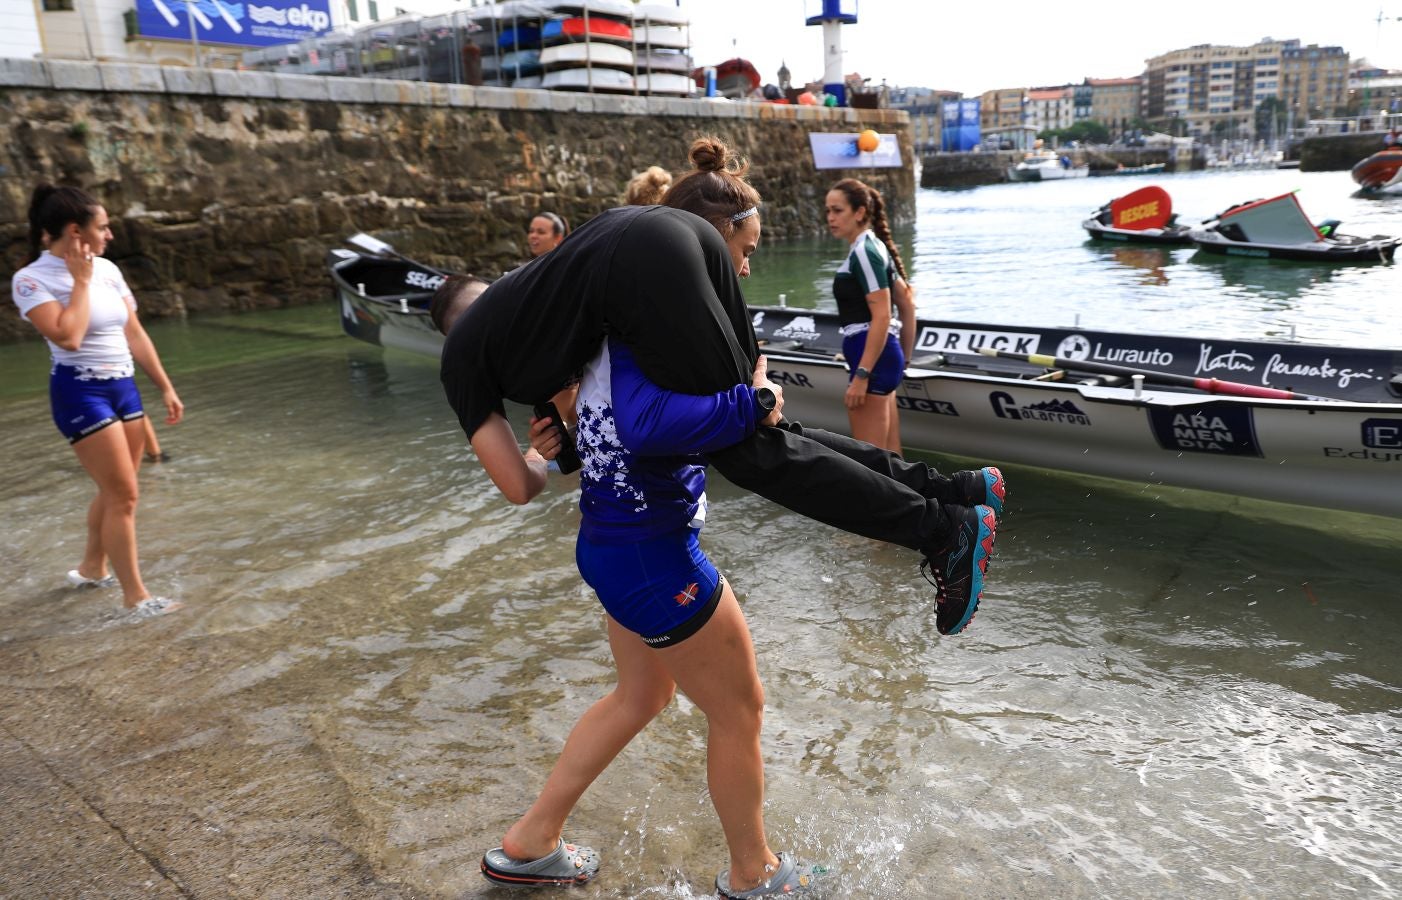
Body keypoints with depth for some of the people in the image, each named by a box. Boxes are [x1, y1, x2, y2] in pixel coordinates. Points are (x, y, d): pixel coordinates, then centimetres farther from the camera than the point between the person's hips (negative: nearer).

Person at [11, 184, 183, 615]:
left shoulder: (107, 269, 6)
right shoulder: (31, 280, -12)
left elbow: (135, 335, 11)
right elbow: (68, 337, -26)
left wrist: (166, 388, 11)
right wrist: (81, 282, -15)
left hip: (123, 387, 7)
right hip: (81, 393, -7)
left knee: (114, 492, 16)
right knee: (123, 495, -7)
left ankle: (91, 568, 37)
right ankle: (134, 594, 4)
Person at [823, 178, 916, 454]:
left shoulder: (863, 252, -14)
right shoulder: (872, 247, 16)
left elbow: (882, 317, -21)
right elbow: (907, 303, 19)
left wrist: (861, 375, -24)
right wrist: (904, 357, 24)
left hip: (873, 357, -11)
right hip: (884, 355, 11)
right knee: (889, 458, 14)